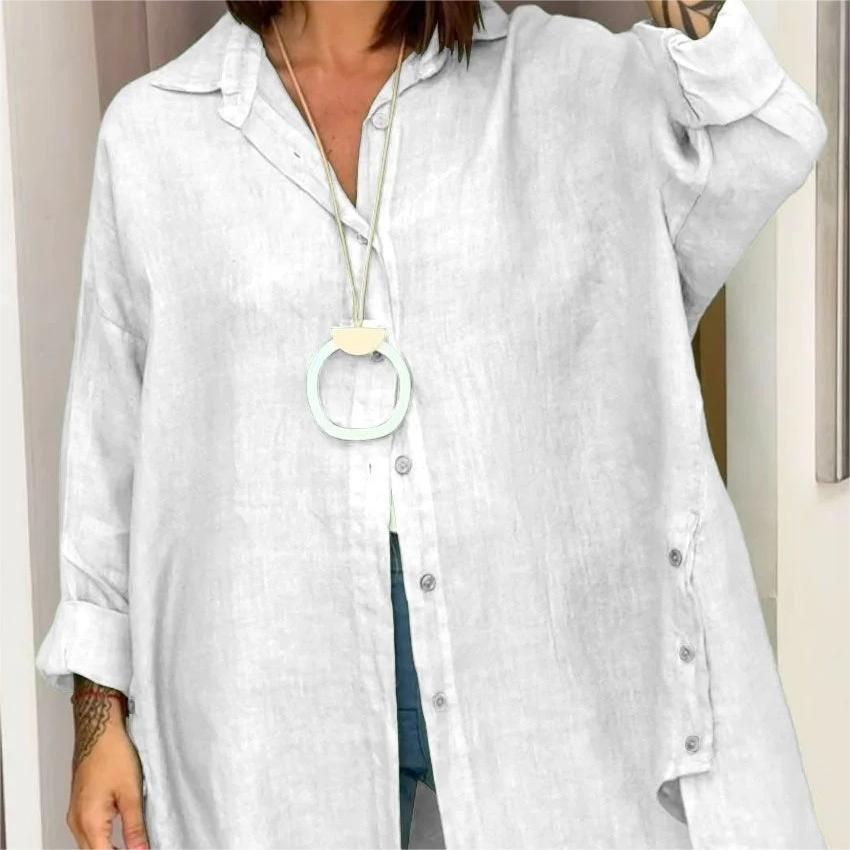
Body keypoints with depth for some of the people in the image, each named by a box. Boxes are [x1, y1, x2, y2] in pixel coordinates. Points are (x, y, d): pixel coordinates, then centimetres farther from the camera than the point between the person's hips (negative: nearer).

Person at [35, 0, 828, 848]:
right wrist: (100, 710, 6)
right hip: (275, 685, 0)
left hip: (541, 651, 1)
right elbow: (111, 436, 6)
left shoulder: (563, 79, 4)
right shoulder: (154, 129, 3)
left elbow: (763, 152, -14)